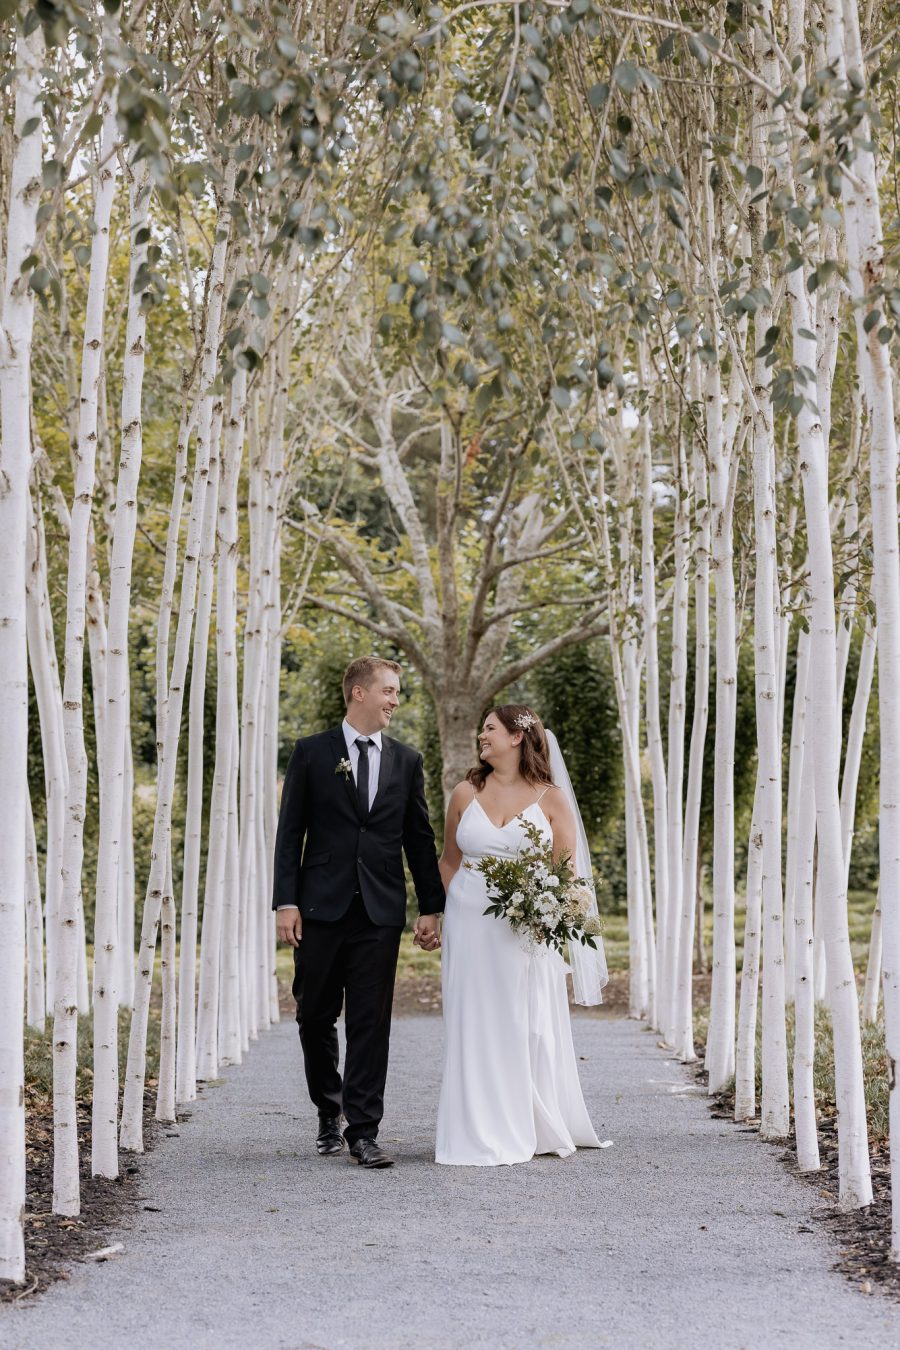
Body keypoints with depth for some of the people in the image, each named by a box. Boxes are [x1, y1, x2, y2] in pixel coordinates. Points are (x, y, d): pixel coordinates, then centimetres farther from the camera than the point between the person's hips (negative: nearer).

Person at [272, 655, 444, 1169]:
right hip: (322, 908, -1)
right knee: (316, 1018, 8)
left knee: (371, 1022, -2)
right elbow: (290, 833, 0)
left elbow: (420, 838, 11)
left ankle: (364, 1131, 2)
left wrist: (432, 907, 6)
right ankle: (330, 1113, 29)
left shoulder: (407, 760, 9)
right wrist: (286, 902, -8)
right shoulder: (312, 753, 2)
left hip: (381, 913, 1)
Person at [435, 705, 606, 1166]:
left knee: (529, 1026, 3)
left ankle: (537, 1129, 17)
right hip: (470, 924, 2)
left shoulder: (551, 798, 1)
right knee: (476, 1025, 1)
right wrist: (435, 915, 5)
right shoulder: (466, 794, 7)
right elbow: (449, 861, 13)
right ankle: (483, 1135, 8)